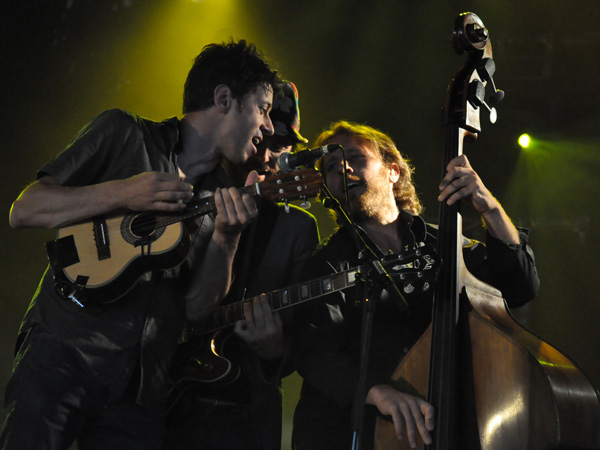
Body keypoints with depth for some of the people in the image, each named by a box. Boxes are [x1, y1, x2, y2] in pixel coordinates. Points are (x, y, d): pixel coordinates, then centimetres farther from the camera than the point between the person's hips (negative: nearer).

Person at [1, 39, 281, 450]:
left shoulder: (225, 199, 17)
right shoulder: (125, 133, 5)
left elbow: (197, 305, 6)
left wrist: (227, 237, -10)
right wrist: (123, 194, -10)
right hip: (65, 352, -4)